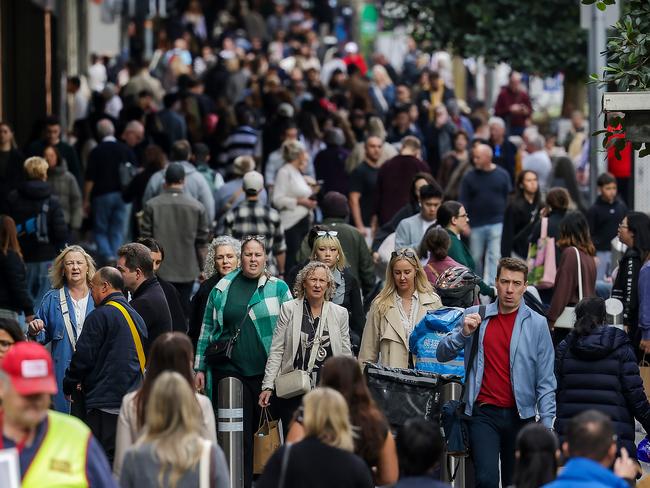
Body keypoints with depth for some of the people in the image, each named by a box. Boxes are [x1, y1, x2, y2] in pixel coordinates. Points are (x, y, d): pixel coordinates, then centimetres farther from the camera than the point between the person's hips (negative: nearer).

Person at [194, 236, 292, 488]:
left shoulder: (279, 288, 4)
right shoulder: (222, 290, 8)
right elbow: (207, 330, 13)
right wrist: (199, 368, 10)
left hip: (267, 371, -1)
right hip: (230, 370, 1)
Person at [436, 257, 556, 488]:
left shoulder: (537, 324, 2)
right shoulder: (475, 316, 7)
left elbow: (545, 381, 1)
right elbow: (443, 354, 8)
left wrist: (547, 424, -6)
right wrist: (463, 333, -10)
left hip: (520, 415, 0)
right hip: (483, 414, 0)